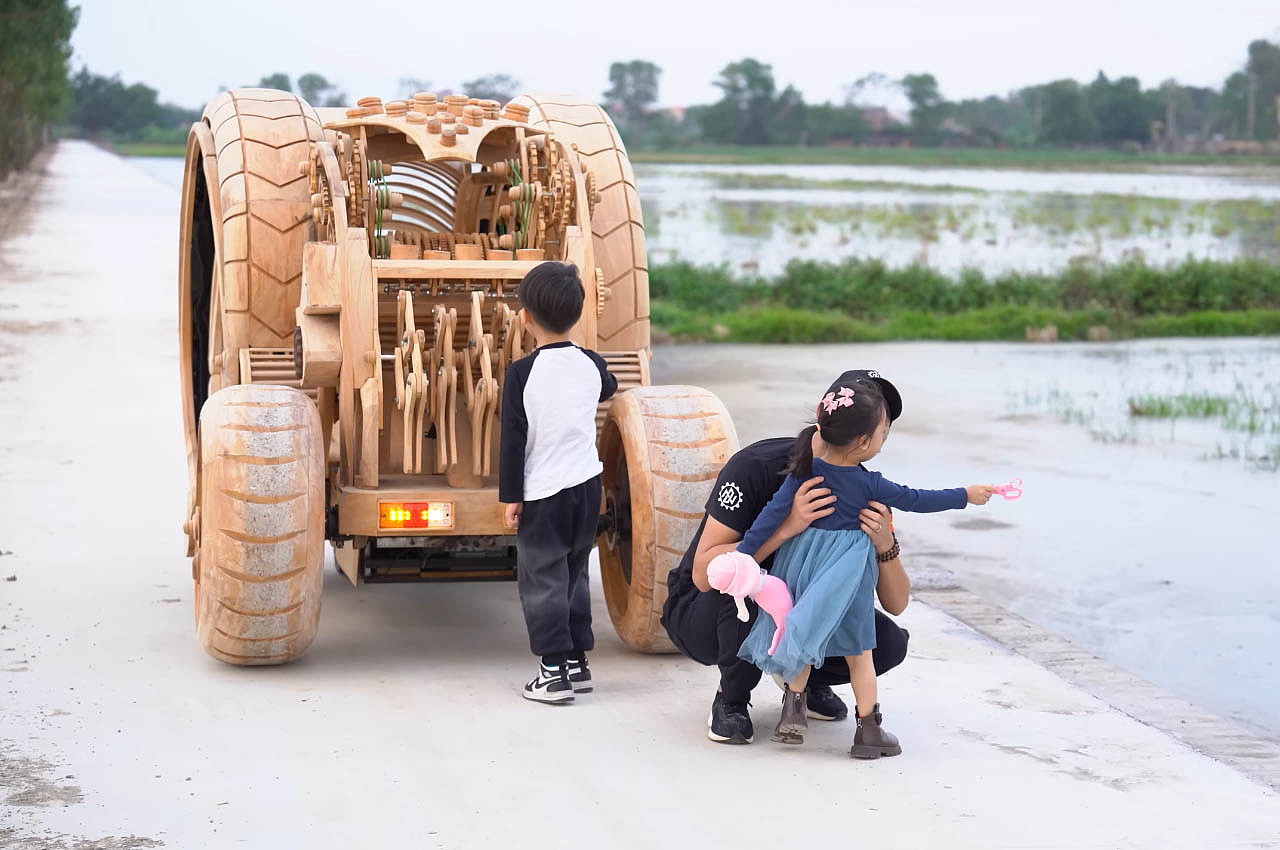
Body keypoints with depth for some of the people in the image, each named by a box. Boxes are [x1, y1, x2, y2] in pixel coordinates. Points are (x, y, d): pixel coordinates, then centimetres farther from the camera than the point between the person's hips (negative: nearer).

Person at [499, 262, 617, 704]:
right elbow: (608, 388, 25)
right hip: (588, 485, 5)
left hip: (543, 491, -5)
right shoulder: (591, 365, 0)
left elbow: (513, 439, -12)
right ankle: (577, 661, 20)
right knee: (574, 574, 17)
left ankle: (554, 670, -2)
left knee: (542, 579, 2)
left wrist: (511, 495, -5)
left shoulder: (522, 372, -14)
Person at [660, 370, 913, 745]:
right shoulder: (757, 466, -26)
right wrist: (787, 527, -43)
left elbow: (896, 603, -12)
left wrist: (885, 545, -33)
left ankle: (807, 680, 12)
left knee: (890, 642, -19)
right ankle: (731, 700, -12)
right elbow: (703, 574, -33)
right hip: (701, 614, -4)